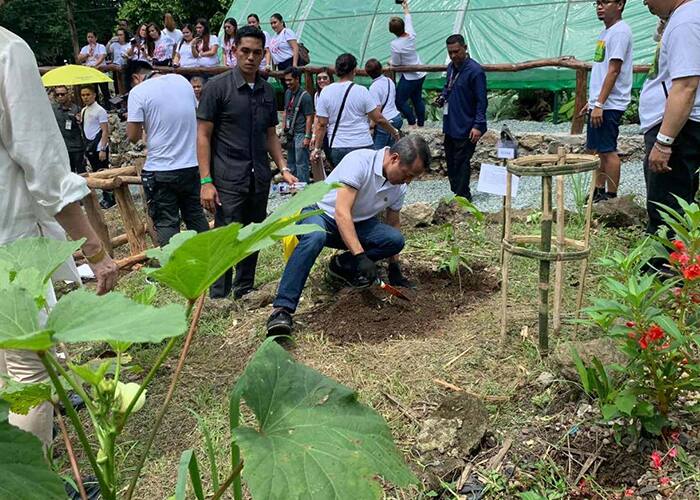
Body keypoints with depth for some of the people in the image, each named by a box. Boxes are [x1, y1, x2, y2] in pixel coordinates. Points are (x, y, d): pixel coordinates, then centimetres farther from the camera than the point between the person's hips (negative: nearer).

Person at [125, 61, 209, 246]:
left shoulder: (138, 92, -10)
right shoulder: (182, 80, 6)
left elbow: (133, 136, -11)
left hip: (161, 170, -5)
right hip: (192, 165, 5)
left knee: (166, 223, 4)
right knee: (196, 216, 17)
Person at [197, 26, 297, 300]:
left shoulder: (268, 90, 11)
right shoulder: (217, 86, -5)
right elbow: (203, 135, -7)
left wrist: (284, 169, 6)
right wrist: (206, 182, -14)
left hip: (260, 179, 6)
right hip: (228, 181, -6)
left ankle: (244, 292, 27)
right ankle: (218, 299, 6)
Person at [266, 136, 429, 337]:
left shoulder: (399, 185, -4)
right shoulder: (359, 161, -27)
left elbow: (393, 224, 9)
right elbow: (341, 213, -34)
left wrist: (394, 269, 9)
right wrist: (361, 256, -40)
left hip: (358, 224, 6)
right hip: (322, 212, -6)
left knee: (396, 239, -20)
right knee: (315, 236, -41)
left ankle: (343, 266, 2)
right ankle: (282, 309, -40)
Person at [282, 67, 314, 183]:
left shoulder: (304, 96, -11)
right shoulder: (288, 93, 12)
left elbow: (309, 118, -12)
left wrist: (307, 136, -16)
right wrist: (284, 129, 14)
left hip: (300, 134, -8)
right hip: (290, 133, 8)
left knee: (301, 163, -7)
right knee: (290, 162, 15)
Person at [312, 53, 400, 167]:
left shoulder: (326, 92, -1)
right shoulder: (361, 91, -6)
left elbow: (321, 124, -1)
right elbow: (378, 119, -4)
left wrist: (317, 148, 7)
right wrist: (394, 132, 11)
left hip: (337, 148, 2)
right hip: (363, 146, -2)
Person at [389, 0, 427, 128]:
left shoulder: (395, 44, -26)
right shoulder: (411, 35, -7)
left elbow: (395, 64, -16)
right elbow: (408, 19, 14)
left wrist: (390, 62, 7)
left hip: (409, 77, -8)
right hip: (420, 74, 8)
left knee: (400, 101, 4)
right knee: (417, 99, 18)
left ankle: (412, 123, 6)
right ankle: (421, 124, 28)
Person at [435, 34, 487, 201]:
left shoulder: (475, 71, -17)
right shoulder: (451, 66, 8)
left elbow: (481, 101, -17)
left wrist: (478, 125, -22)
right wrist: (442, 97, 3)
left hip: (465, 128, -8)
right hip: (450, 125, 8)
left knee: (461, 162, -3)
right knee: (450, 160, 15)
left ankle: (462, 197, 7)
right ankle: (455, 192, 28)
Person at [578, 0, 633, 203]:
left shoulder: (620, 31, -11)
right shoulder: (606, 32, 17)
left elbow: (613, 71, -18)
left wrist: (599, 104, -22)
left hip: (609, 105, -9)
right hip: (599, 104, 10)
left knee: (608, 151, -7)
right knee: (597, 150, 14)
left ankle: (611, 198, -1)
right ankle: (598, 192, 23)